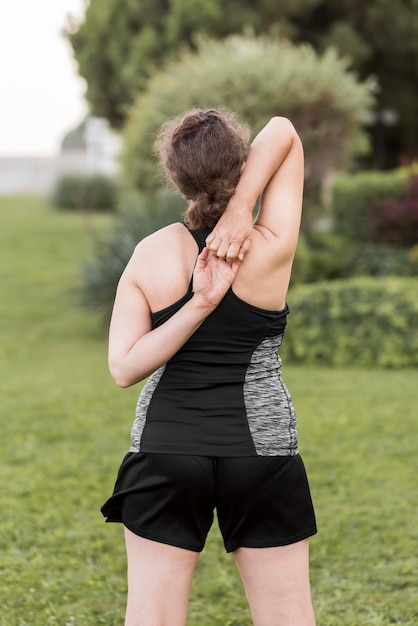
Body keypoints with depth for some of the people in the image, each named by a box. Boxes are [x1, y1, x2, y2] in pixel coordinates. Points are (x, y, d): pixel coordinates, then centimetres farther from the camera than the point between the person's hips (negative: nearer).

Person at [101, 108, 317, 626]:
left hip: (165, 452, 1)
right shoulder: (271, 249, -10)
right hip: (261, 452, -1)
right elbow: (283, 132, -2)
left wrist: (197, 306, -14)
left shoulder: (151, 256, -5)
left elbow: (123, 368, -8)